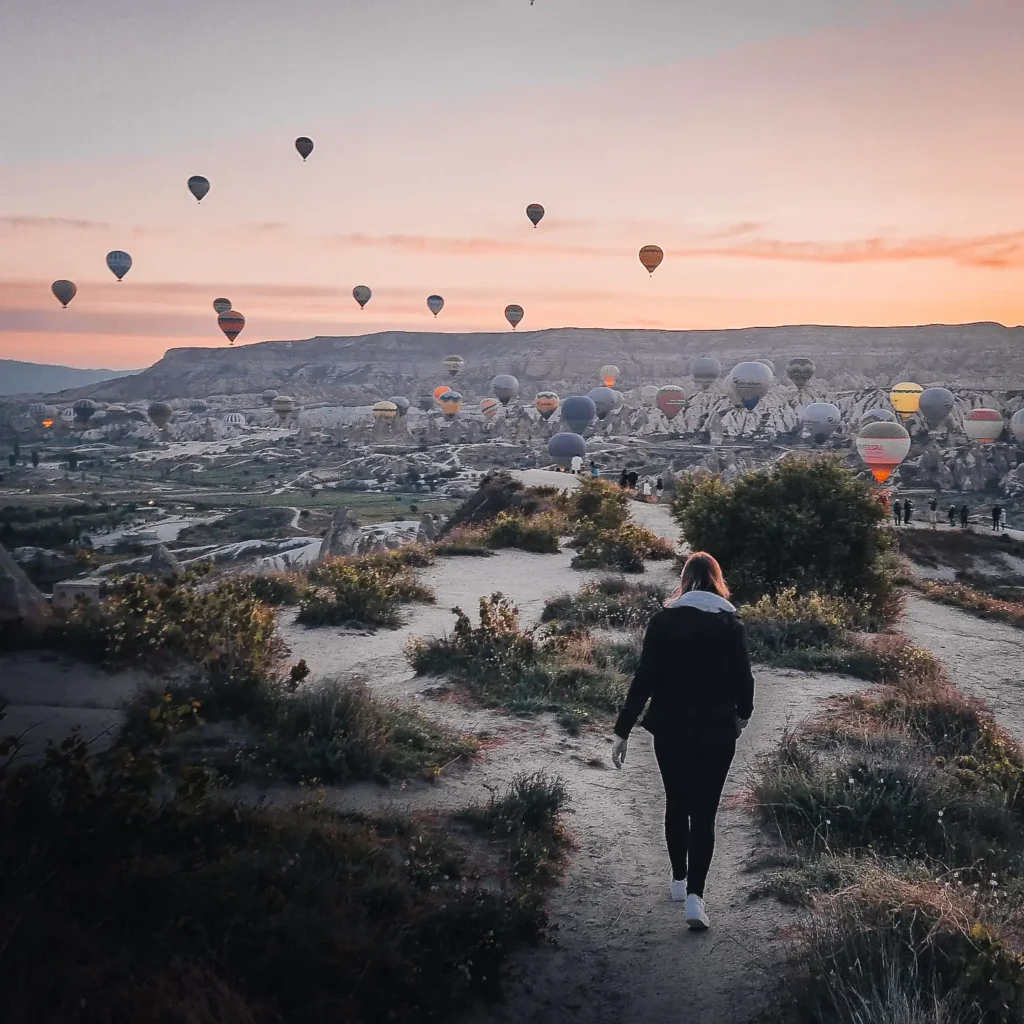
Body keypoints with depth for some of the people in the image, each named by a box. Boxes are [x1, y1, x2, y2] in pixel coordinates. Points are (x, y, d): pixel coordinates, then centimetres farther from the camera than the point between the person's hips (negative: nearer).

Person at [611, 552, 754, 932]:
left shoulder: (664, 620, -5)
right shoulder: (731, 623, -3)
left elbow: (644, 679, -9)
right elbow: (743, 678, 0)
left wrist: (623, 731, -6)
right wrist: (742, 715, 21)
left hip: (671, 730, 1)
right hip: (716, 732, 0)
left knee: (677, 804, 18)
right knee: (704, 813, 3)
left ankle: (679, 881, 30)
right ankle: (695, 895, -7)